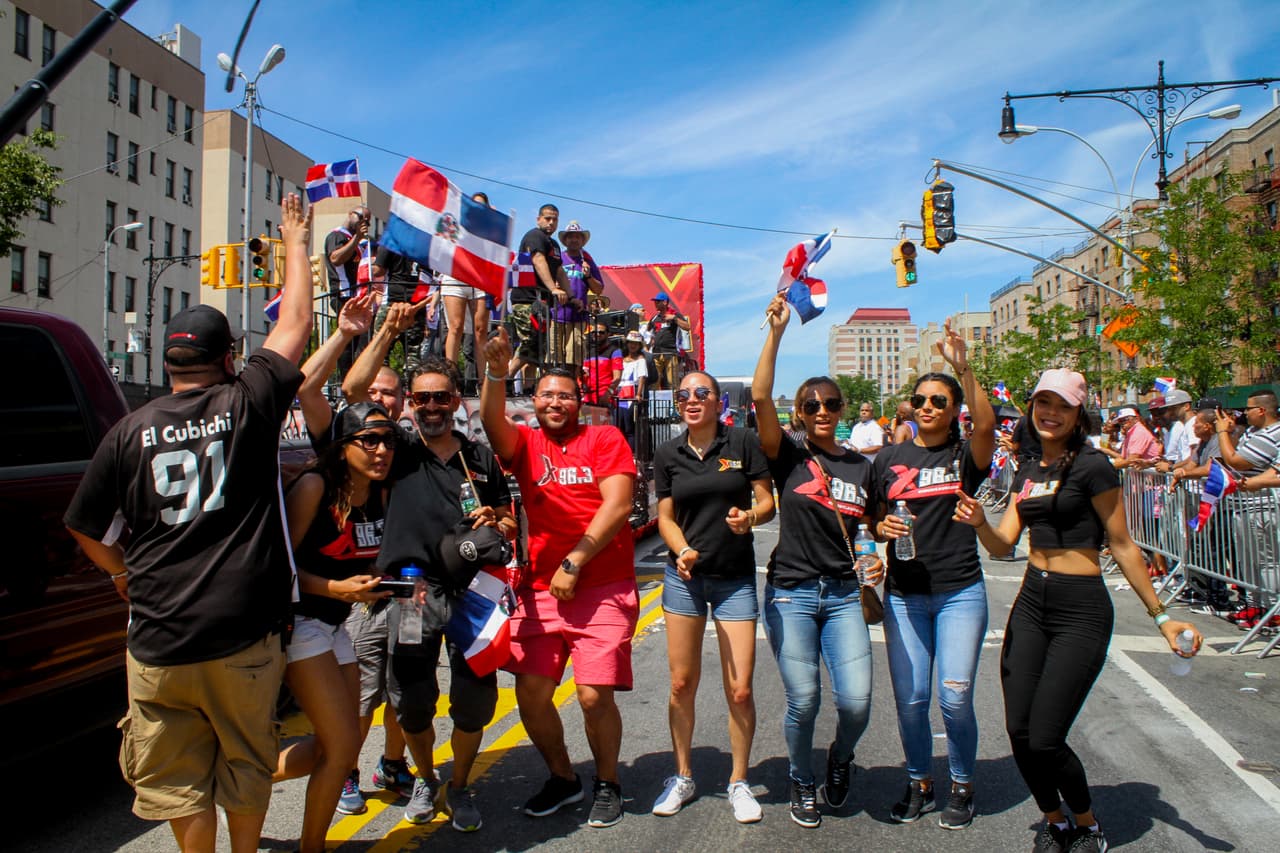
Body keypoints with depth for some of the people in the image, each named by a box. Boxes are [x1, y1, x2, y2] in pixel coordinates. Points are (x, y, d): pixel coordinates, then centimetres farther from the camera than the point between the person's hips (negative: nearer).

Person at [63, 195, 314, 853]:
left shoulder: (130, 432, -1)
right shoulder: (248, 404, -6)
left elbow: (85, 530, 8)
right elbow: (296, 321, 7)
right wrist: (295, 240, 19)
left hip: (158, 641, 1)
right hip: (243, 632, 0)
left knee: (176, 780, 14)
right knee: (246, 763, 18)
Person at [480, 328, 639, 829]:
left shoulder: (604, 439, 3)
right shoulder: (524, 444, 10)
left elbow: (618, 506, -8)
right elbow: (492, 422, -12)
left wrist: (574, 562, -12)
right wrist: (495, 371, -30)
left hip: (603, 588, -3)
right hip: (540, 590, 3)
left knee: (594, 695, -8)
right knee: (530, 692, 0)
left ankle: (608, 784, 19)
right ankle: (563, 778, 26)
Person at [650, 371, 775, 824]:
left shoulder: (743, 442, -5)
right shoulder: (668, 455, 2)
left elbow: (767, 501, -2)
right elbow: (665, 517, 5)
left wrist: (750, 517, -23)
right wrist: (682, 550, -14)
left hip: (736, 578, -2)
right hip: (684, 576, 2)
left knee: (740, 690, -2)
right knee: (682, 684, 8)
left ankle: (738, 782, 20)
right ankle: (682, 777, 27)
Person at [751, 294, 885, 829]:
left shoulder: (861, 466, 9)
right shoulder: (788, 456, -1)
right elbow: (759, 397, -16)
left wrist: (877, 561, -2)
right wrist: (776, 331, -21)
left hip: (844, 595, 3)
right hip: (791, 594, -2)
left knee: (857, 700, -7)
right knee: (803, 701, -4)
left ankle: (840, 758, 28)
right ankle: (802, 783, 25)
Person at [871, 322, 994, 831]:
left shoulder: (964, 456, 0)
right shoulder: (889, 459, 7)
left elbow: (986, 425, -23)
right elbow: (872, 521, 13)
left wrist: (963, 368, -31)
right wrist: (882, 528, -9)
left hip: (960, 592, -2)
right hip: (903, 595, 2)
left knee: (955, 698, -3)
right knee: (910, 700, 4)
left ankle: (962, 788, 21)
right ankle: (920, 785, 26)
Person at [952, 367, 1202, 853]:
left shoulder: (1091, 467, -10)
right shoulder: (1029, 472, 11)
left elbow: (1122, 546, -7)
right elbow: (1003, 544, 4)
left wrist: (1161, 617, -5)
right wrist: (978, 522, -17)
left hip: (1081, 610, -6)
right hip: (1031, 602, 6)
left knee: (1045, 740, -7)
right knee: (1018, 731, 3)